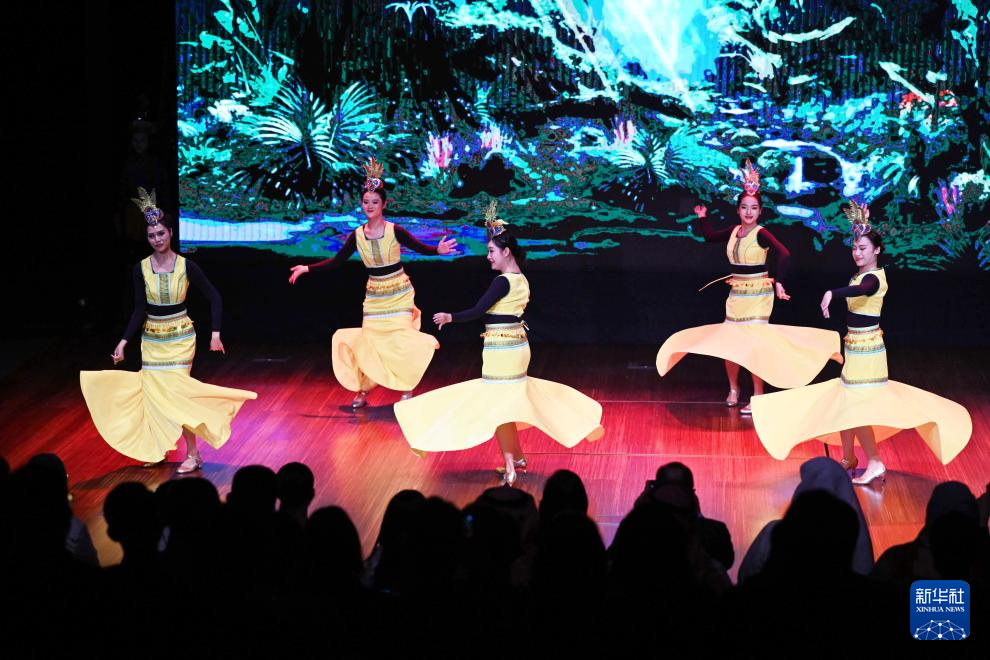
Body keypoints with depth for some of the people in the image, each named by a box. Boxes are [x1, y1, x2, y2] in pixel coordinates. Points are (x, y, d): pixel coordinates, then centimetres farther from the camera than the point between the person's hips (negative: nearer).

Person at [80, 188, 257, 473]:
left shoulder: (186, 266, -10)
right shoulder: (141, 268, -4)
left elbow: (214, 297, -4)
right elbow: (139, 310, -5)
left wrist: (216, 333, -10)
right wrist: (124, 342, -13)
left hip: (180, 337, -3)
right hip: (151, 339, 3)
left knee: (175, 394, -10)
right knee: (152, 394, 4)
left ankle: (193, 454, -2)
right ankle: (158, 449, 20)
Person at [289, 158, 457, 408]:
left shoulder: (394, 231, -11)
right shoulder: (357, 235, -3)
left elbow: (422, 249, -6)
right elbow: (337, 260, 4)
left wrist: (439, 250, -27)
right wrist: (307, 268, -1)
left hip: (399, 293, -3)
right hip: (374, 295, 3)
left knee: (401, 340, -7)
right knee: (370, 341, -1)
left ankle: (407, 390, 8)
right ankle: (363, 390, 10)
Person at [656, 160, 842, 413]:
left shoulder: (761, 233, -14)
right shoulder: (733, 231, 6)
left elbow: (784, 254, -29)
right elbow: (710, 237, 26)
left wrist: (778, 282, -34)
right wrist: (703, 219, 19)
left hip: (758, 294, -6)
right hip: (736, 294, 6)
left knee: (754, 345, -6)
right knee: (727, 343, 8)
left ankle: (758, 397, 1)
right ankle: (733, 389, 29)